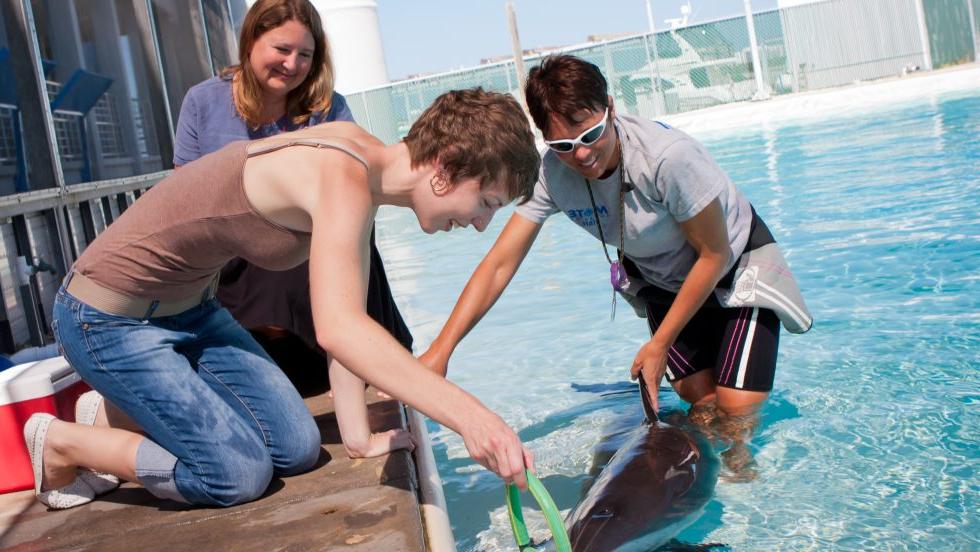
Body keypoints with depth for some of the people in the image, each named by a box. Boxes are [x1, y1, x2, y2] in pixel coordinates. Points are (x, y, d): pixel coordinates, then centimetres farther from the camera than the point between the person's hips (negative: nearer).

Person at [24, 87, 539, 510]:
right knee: (239, 474, -9)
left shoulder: (362, 167, -3)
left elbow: (346, 323, -3)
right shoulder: (343, 180, -30)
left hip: (189, 308, 9)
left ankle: (128, 405, 19)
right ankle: (64, 442, 9)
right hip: (110, 318, -9)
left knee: (298, 450, 2)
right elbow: (338, 330, -44)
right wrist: (469, 415, -49)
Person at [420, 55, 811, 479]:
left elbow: (714, 254, -24)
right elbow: (499, 265, -21)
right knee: (700, 400, -2)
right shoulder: (551, 174, -24)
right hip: (662, 279, 4)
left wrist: (659, 345, -18)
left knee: (736, 408, -11)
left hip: (736, 265, -3)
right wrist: (440, 350, -28)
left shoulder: (668, 157, -37)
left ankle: (739, 470, 21)